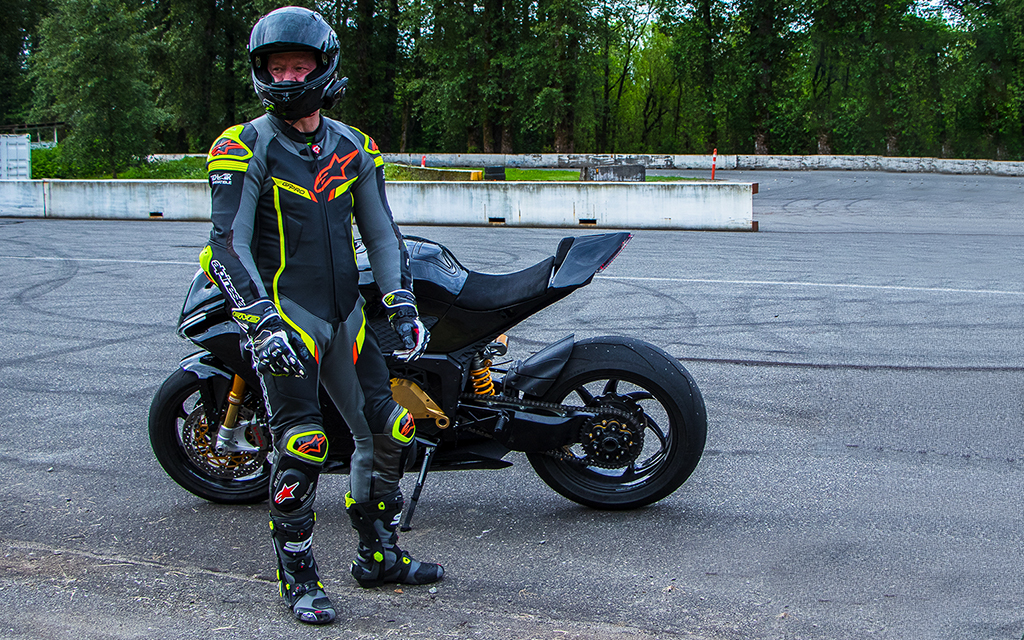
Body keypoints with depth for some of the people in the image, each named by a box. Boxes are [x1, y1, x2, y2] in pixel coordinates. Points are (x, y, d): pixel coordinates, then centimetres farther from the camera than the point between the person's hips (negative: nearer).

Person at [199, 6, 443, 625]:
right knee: (301, 446, -12)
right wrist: (263, 323, -23)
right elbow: (229, 244, -12)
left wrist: (403, 305, 2)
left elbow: (380, 230, 13)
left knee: (387, 431, 8)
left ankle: (379, 555, 25)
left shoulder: (354, 147, 10)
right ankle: (298, 577, 5)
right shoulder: (245, 148, -6)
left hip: (347, 313, 6)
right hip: (283, 313, -6)